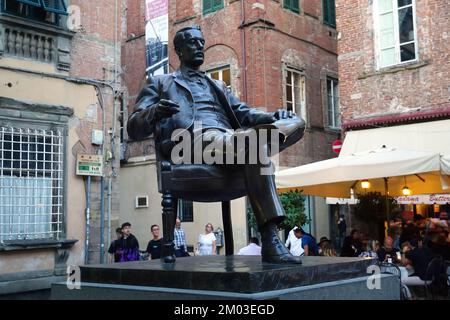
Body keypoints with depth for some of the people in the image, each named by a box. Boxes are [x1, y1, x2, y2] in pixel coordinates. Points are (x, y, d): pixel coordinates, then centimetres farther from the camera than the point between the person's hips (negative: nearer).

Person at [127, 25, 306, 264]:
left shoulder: (218, 86, 39)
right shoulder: (160, 83, 25)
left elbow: (244, 113, 22)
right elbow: (134, 130, 12)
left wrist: (273, 117, -2)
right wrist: (153, 112, -14)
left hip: (231, 138, 6)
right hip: (193, 139, -6)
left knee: (296, 124, -13)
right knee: (254, 142, -37)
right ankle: (270, 242, -44)